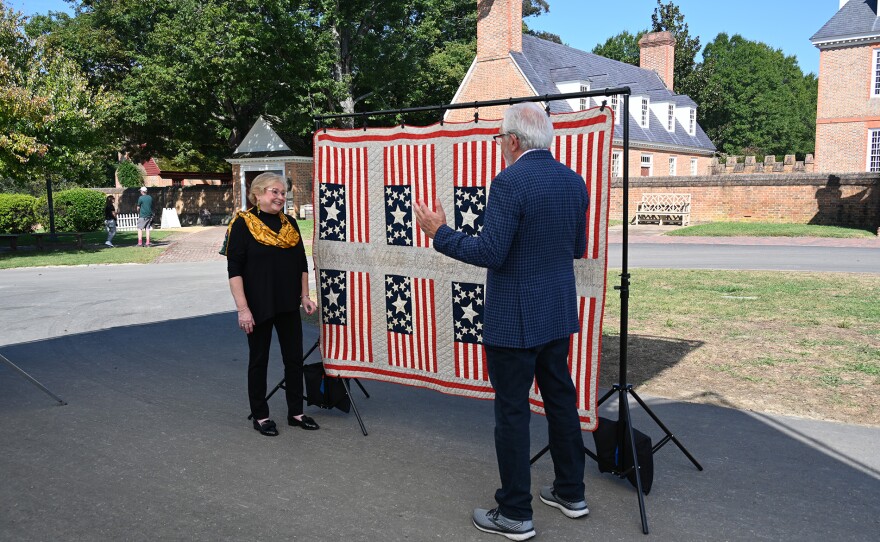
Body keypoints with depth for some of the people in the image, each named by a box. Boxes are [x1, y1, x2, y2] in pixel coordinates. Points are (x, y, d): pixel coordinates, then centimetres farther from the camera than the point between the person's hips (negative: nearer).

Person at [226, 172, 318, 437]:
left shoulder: (290, 223, 8)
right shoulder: (243, 224, -8)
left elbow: (302, 264, 14)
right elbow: (234, 269, -12)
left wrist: (305, 296, 7)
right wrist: (243, 308, -17)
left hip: (288, 305, 5)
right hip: (259, 306, -5)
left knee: (295, 358, 11)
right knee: (259, 360, 8)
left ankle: (295, 412, 24)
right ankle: (260, 416, 21)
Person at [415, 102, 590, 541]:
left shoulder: (510, 182, -18)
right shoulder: (574, 181, 5)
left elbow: (489, 253, -21)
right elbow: (577, 248, 13)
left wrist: (439, 233, -9)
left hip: (514, 320, -8)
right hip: (559, 314, 8)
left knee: (512, 411, 3)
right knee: (561, 399, 18)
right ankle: (570, 492, 32)